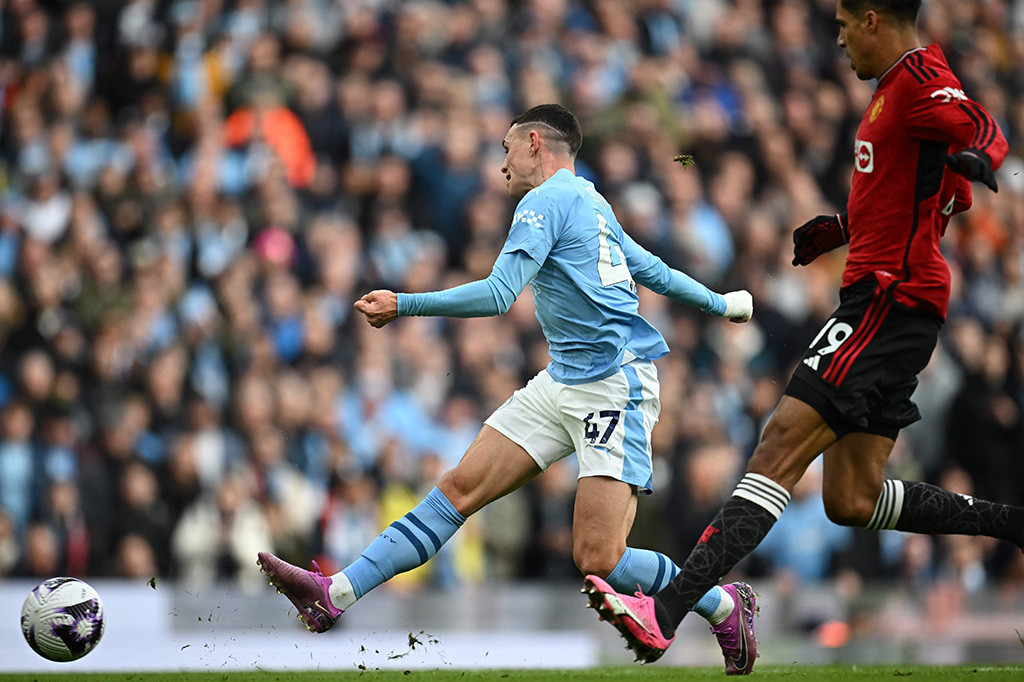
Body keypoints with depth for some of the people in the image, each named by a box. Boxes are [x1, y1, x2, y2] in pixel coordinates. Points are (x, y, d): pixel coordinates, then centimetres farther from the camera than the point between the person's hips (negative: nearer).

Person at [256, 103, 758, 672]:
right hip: (560, 385, 10)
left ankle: (725, 606, 6)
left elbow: (498, 294, -19)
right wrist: (719, 304, 44)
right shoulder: (592, 204, 18)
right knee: (461, 487, -1)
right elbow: (655, 271, 28)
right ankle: (337, 594, -6)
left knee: (598, 558, -15)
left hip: (614, 388, -10)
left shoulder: (546, 201, -10)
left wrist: (403, 306, -14)